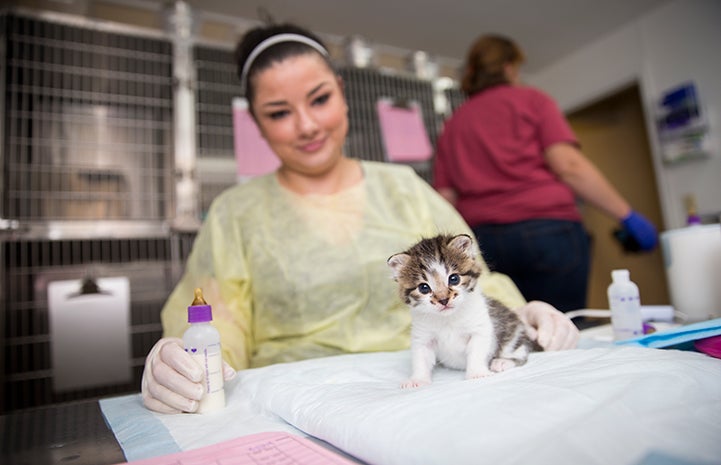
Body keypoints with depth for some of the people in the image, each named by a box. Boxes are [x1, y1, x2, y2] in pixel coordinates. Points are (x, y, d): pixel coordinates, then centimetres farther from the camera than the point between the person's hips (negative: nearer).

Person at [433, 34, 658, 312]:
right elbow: (568, 165, -6)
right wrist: (628, 215, -1)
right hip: (546, 231, -3)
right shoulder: (530, 100, 7)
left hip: (481, 240, 4)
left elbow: (445, 200, 10)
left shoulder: (451, 126, 17)